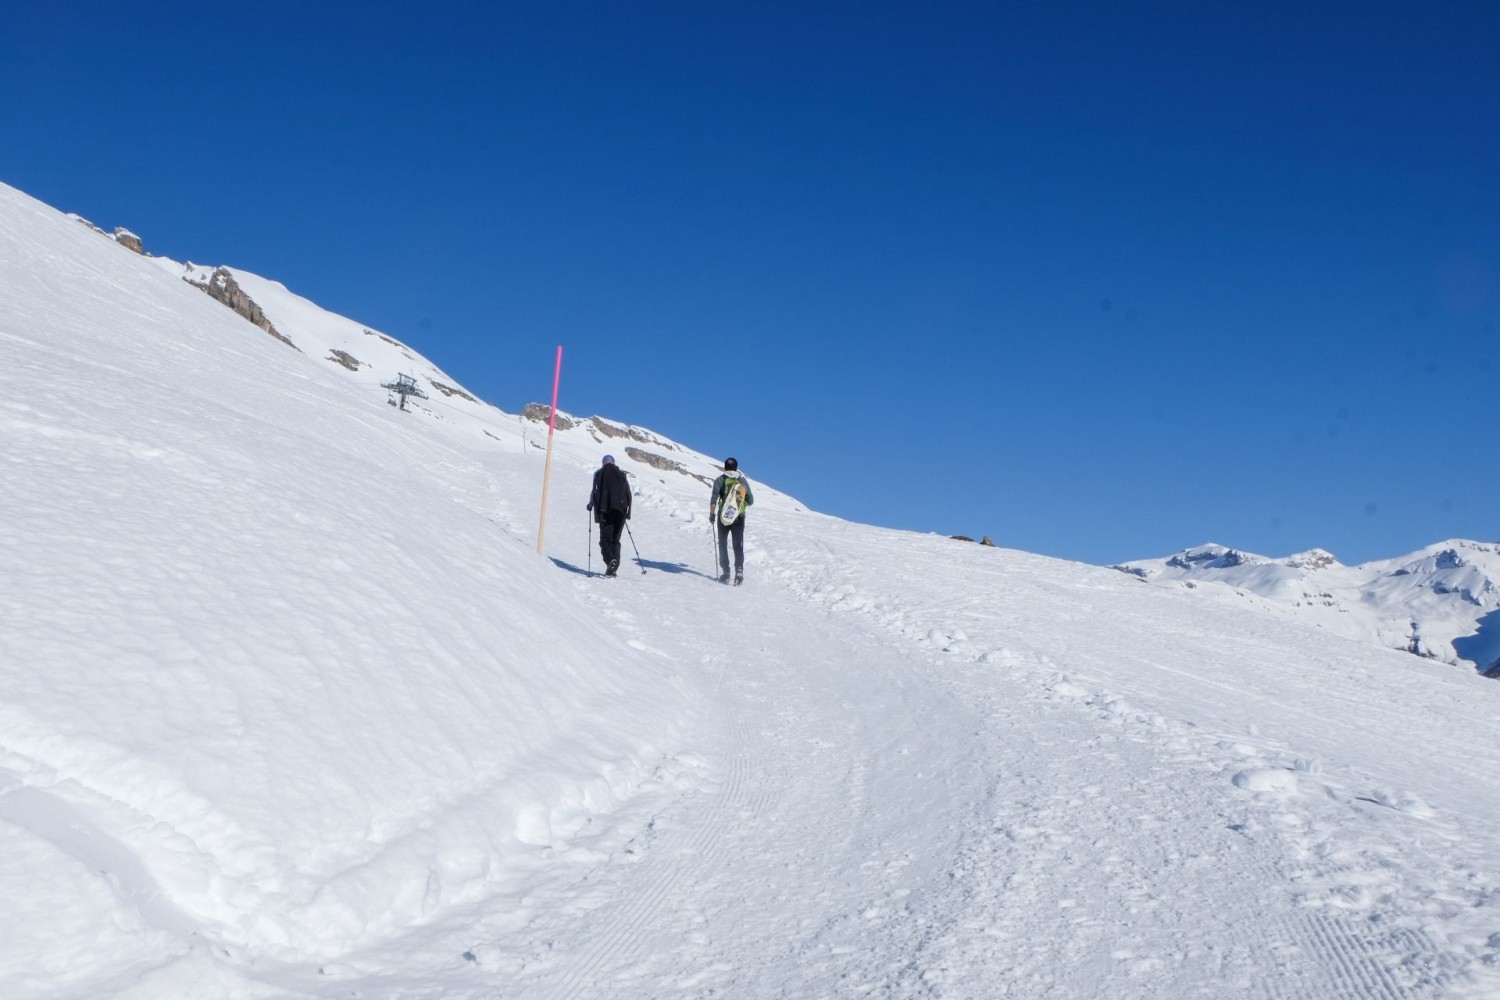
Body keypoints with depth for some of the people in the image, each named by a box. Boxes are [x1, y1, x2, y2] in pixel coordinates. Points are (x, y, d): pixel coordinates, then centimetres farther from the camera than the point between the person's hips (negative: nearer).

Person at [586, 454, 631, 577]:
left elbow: (595, 491, -1)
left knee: (606, 538, -2)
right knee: (615, 539, 10)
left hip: (605, 510, -3)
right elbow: (629, 494, 10)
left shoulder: (599, 474, 4)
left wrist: (591, 505, 16)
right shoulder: (622, 475, 12)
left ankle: (610, 560, -28)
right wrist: (627, 511, 20)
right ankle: (614, 567, 3)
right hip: (620, 510, 3)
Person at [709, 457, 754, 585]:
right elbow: (751, 500, 6)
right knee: (738, 545, 5)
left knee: (723, 544, 10)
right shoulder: (743, 481, 4)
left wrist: (712, 513, -5)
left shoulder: (720, 480, -3)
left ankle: (725, 573, 5)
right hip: (739, 517, 1)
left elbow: (714, 498, -12)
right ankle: (739, 569, -14)